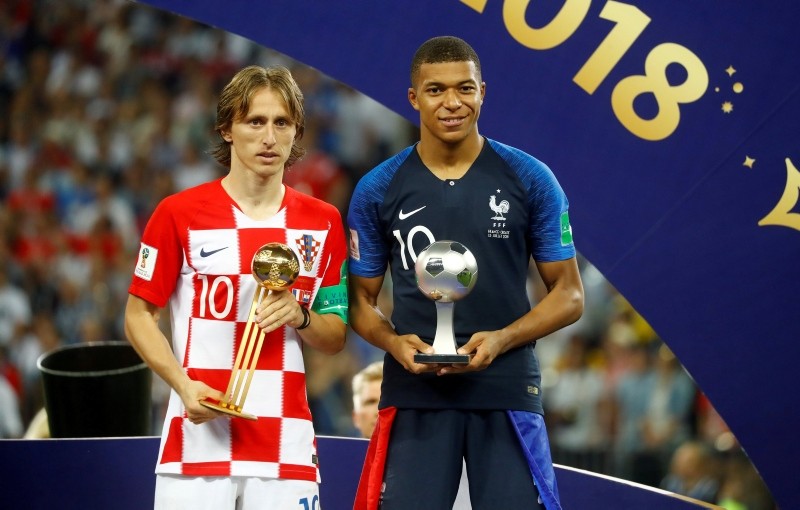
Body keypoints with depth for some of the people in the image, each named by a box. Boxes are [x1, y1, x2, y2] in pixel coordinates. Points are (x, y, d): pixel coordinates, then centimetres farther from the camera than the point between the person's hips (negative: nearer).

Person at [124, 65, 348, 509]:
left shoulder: (323, 222, 10)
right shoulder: (179, 213, 1)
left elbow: (336, 339, 14)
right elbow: (139, 315, 5)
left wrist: (299, 317, -8)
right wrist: (184, 385, -11)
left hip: (286, 447, 2)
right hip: (198, 437, -2)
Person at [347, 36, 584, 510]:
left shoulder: (531, 180, 2)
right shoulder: (377, 190, 5)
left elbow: (569, 294, 4)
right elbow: (362, 300, 11)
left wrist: (501, 340, -13)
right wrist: (394, 343, -11)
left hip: (507, 392, -1)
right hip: (414, 394, 1)